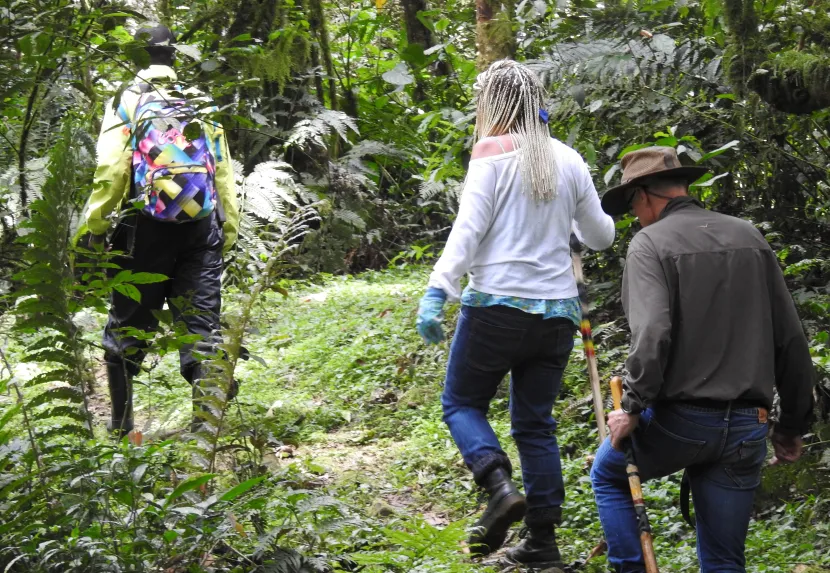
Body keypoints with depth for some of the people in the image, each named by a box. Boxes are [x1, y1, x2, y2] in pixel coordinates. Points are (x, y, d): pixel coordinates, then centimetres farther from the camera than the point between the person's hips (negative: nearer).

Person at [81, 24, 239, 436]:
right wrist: (226, 239, 16)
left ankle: (121, 427, 19)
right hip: (201, 232, 3)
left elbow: (110, 172, -7)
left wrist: (94, 229, -4)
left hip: (145, 231, -3)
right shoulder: (202, 109, 17)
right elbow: (225, 180, 13)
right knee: (201, 332, 0)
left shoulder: (127, 103, 5)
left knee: (126, 330, 11)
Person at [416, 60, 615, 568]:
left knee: (462, 402, 12)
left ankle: (500, 486, -14)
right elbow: (601, 236, 16)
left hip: (498, 304, -5)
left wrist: (437, 292, -18)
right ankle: (543, 540, 10)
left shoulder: (494, 152, -5)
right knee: (536, 422, 12)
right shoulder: (569, 160, 8)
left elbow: (468, 230, -14)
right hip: (556, 311, 5)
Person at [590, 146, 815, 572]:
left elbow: (651, 335, -21)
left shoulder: (651, 243, -6)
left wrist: (632, 409, -12)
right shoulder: (750, 238, 10)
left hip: (679, 420, -4)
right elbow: (791, 340, 10)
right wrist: (792, 425, 17)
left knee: (607, 474, 25)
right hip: (746, 428, 4)